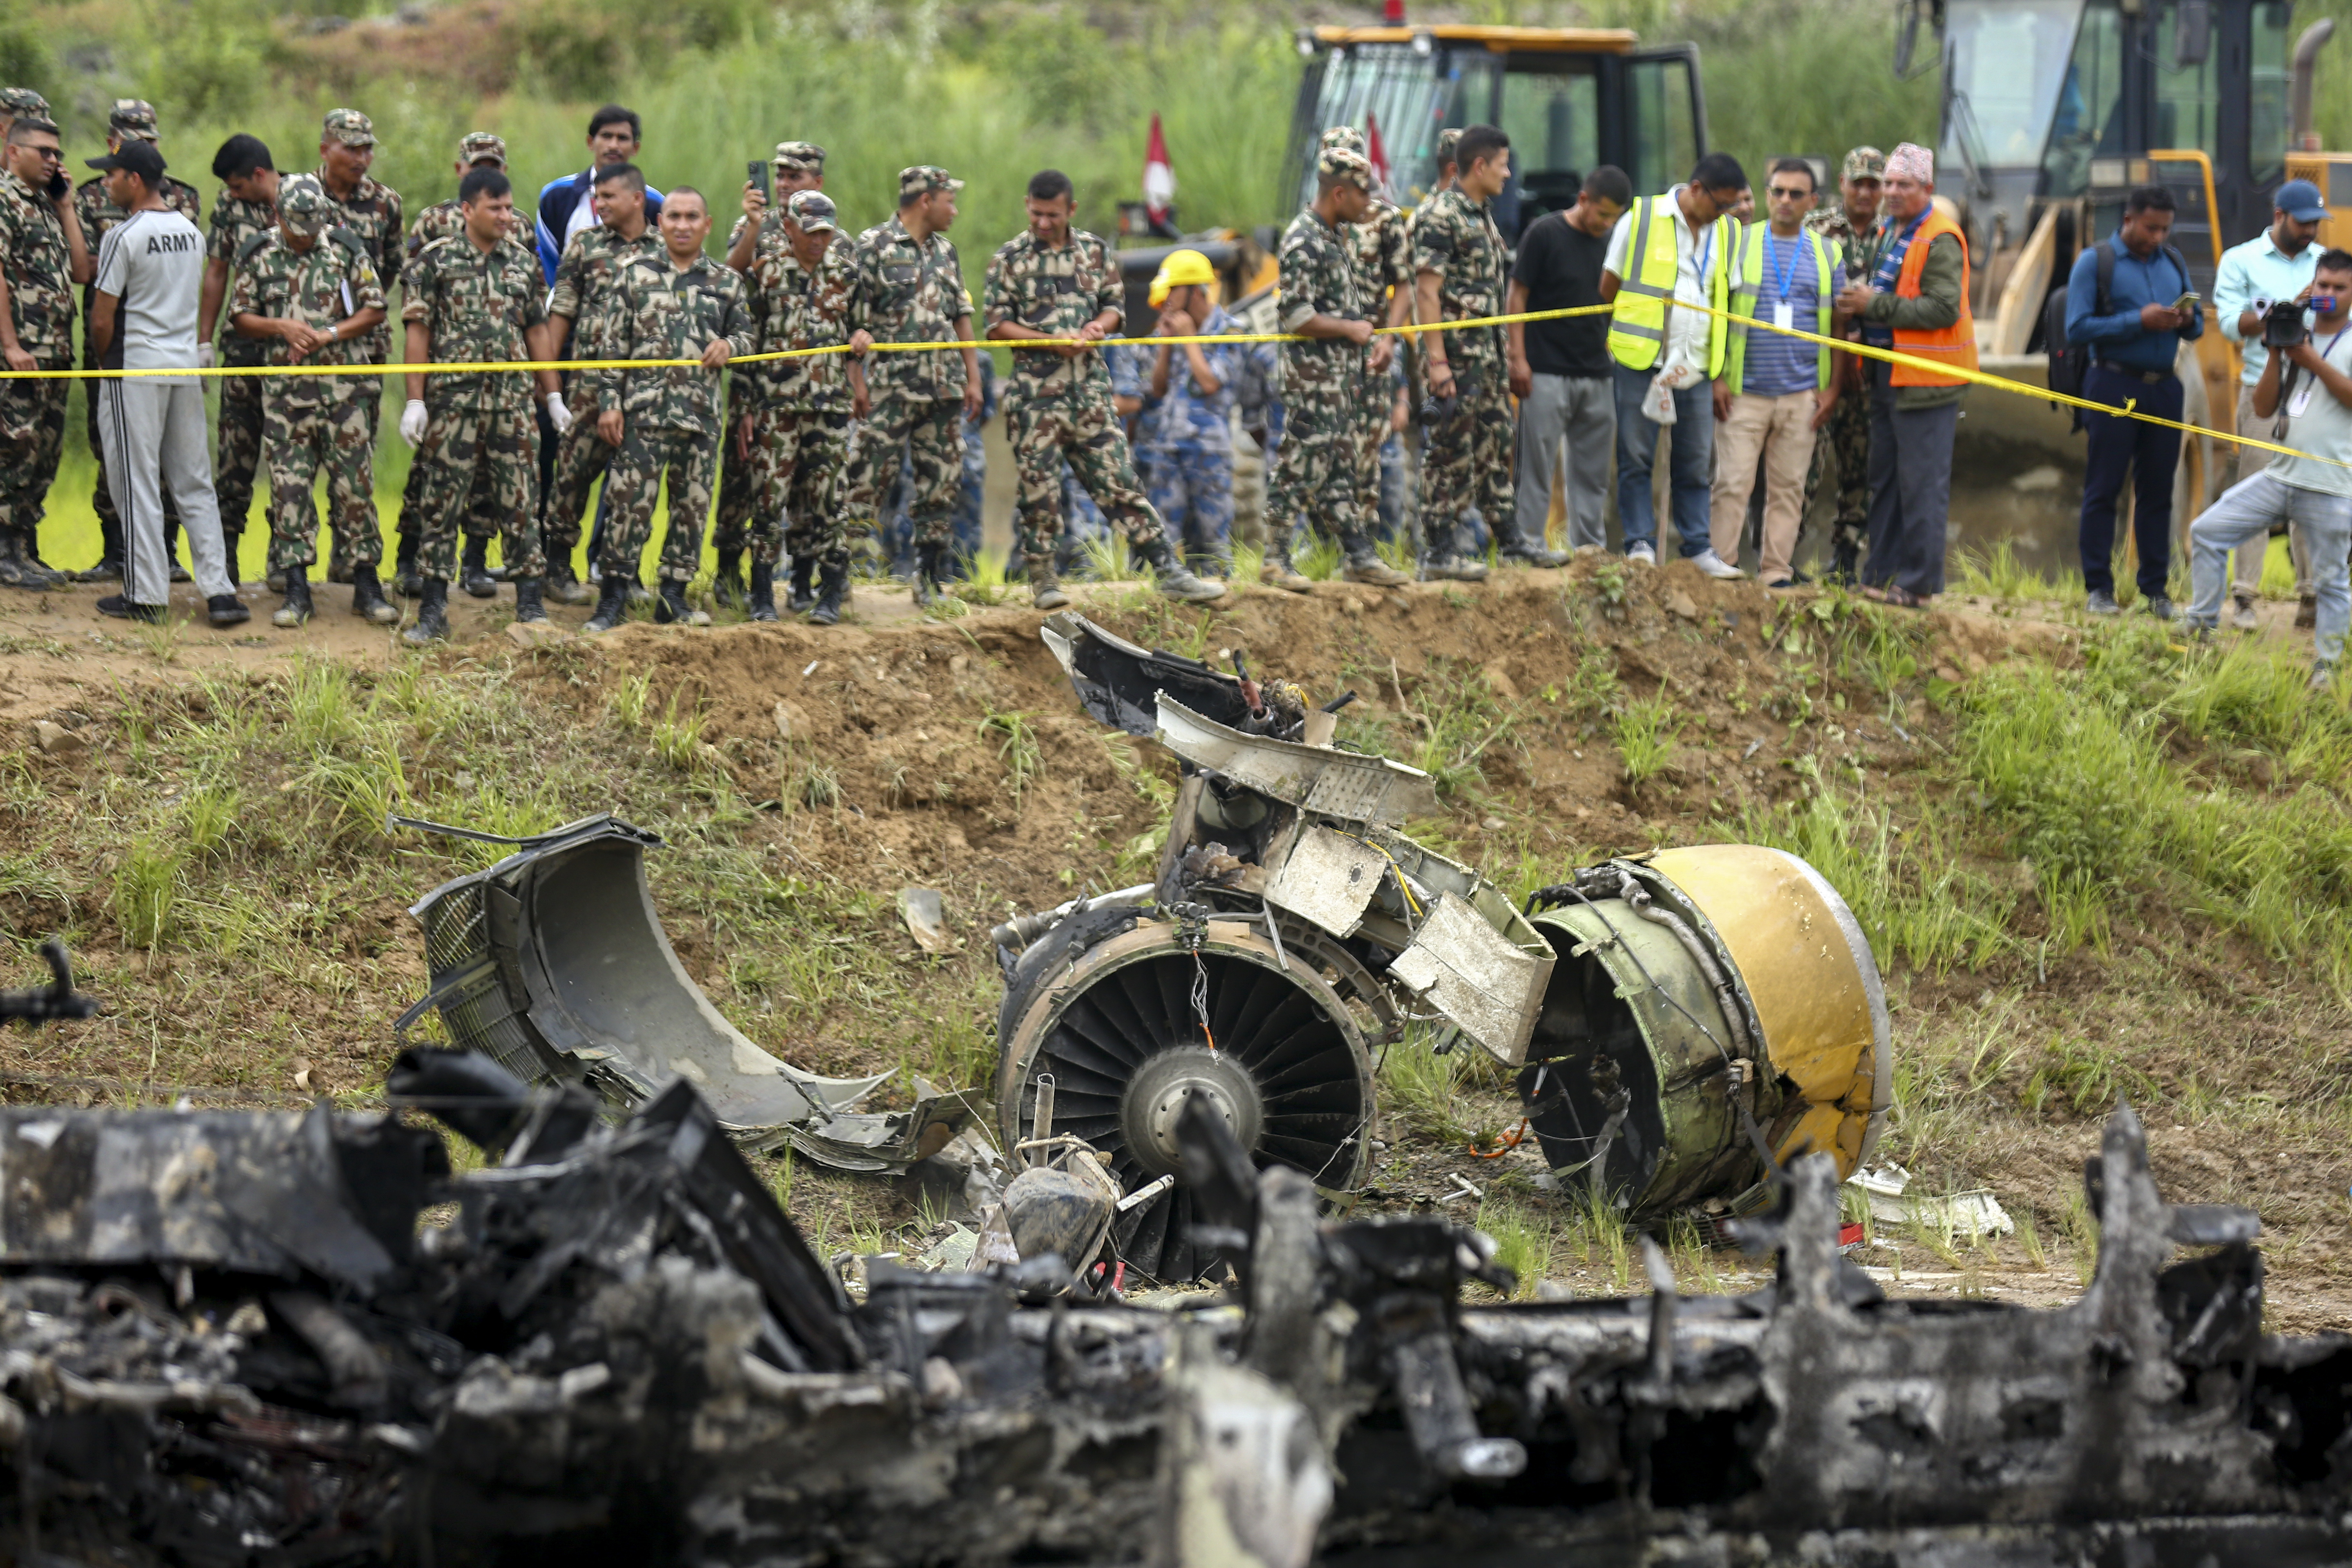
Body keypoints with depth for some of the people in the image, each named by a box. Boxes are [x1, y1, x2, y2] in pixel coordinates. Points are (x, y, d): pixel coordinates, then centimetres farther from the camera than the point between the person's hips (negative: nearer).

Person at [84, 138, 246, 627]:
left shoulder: (123, 237, -13)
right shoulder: (191, 231, 9)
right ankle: (218, 590, 3)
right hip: (186, 366, 6)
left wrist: (105, 362, 4)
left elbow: (102, 319, -12)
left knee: (137, 483, 0)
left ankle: (146, 594, 0)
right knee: (194, 483, 9)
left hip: (135, 367, -6)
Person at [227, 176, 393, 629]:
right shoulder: (259, 256, 3)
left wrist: (331, 334, -11)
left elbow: (374, 310, 3)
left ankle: (366, 587, 9)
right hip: (284, 390, 1)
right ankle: (297, 591, 5)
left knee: (354, 485, 1)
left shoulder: (347, 250, 1)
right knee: (288, 487, 0)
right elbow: (240, 316, 6)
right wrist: (281, 327, -12)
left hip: (342, 387, 0)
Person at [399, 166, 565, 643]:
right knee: (442, 503, 0)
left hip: (511, 401, 3)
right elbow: (418, 333, -2)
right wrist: (415, 401, -7)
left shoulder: (521, 265, 11)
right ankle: (433, 610, 4)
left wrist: (554, 397, 13)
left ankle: (530, 604, 8)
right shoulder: (436, 261, 0)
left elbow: (537, 333, 16)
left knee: (519, 502, 2)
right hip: (452, 398, -3)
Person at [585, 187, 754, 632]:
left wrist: (730, 345, -6)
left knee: (692, 507, 5)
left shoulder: (727, 283, 12)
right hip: (642, 411, -2)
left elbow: (750, 335, 18)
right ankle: (613, 599, 0)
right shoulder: (634, 275, 7)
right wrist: (609, 403, -2)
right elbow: (615, 344, 5)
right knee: (631, 503, -6)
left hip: (701, 413, 2)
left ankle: (673, 596, 15)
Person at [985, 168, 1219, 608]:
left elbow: (1115, 305, 16)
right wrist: (1053, 341, -14)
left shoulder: (1095, 251, 10)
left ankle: (1169, 571, -1)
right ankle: (1042, 581, 11)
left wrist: (1098, 326, -8)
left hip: (1089, 385, 2)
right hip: (1036, 389, -2)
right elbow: (997, 324, -3)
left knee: (1119, 479, 1)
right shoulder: (1009, 258, 0)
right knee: (1039, 486, -1)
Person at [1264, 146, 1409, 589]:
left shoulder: (1333, 237, 14)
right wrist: (1352, 330, -11)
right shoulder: (1303, 241, -16)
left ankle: (1359, 556, 16)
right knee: (1301, 468, -7)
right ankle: (1276, 563, -3)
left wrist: (1380, 340, 11)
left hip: (1342, 376, 10)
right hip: (1313, 375, -10)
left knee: (1342, 466, 12)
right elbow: (1299, 318, -22)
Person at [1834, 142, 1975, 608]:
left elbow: (1943, 308, -22)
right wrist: (1857, 304, 7)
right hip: (1887, 373, 10)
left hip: (1924, 378, -10)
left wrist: (1875, 306, -20)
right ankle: (1881, 576, 19)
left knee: (1922, 483, -6)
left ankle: (1919, 583, -3)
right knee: (1884, 480, 13)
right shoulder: (1887, 234, 17)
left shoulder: (1941, 241, -13)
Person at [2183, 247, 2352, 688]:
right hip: (2279, 478, 5)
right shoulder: (2294, 337, 14)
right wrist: (2275, 357, -2)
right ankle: (2201, 628, 7)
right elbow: (2262, 409, 10)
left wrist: (2312, 360, -12)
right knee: (2207, 531, 0)